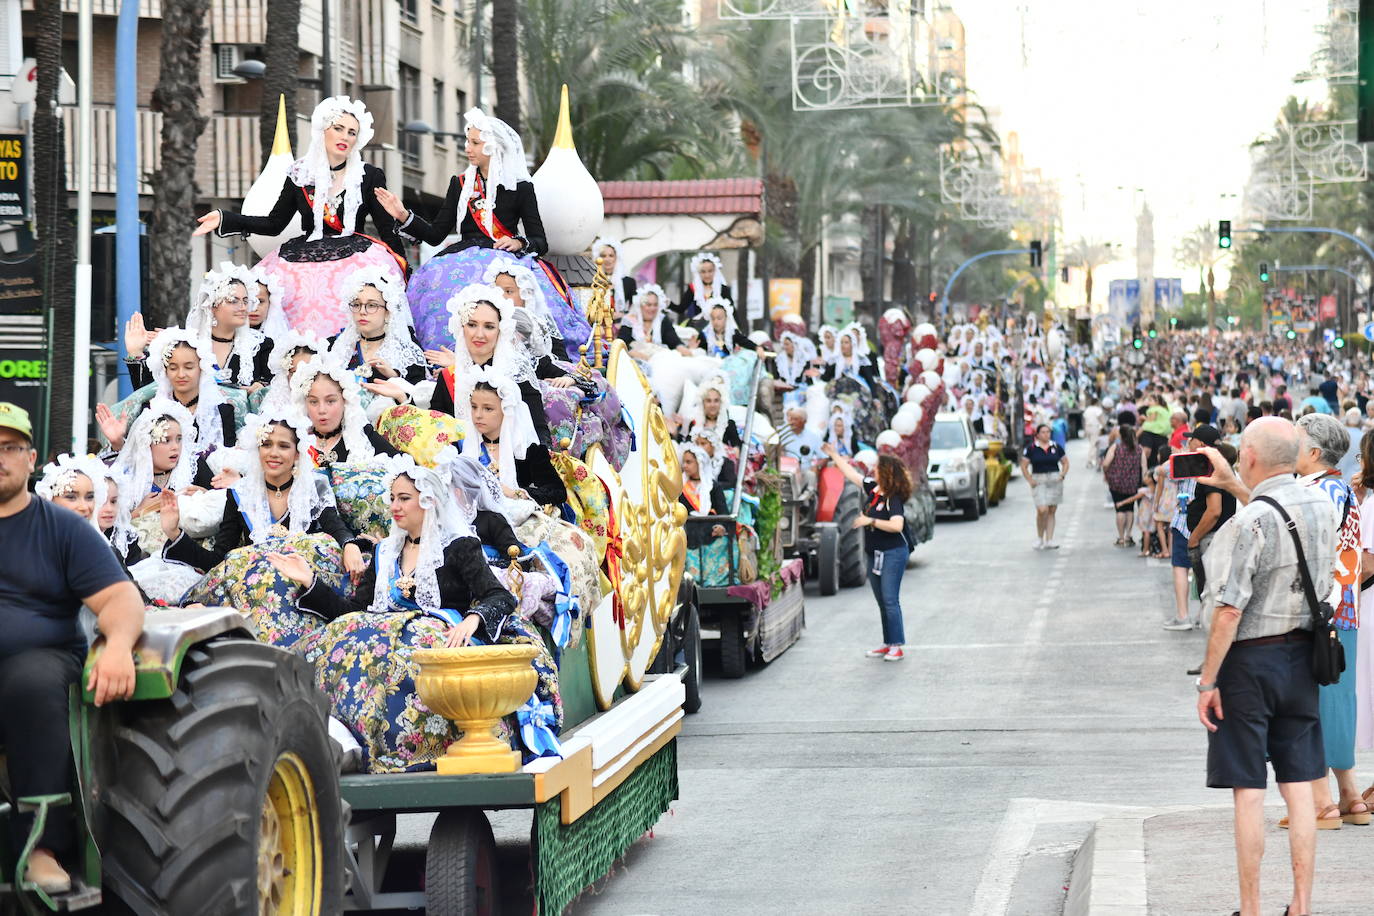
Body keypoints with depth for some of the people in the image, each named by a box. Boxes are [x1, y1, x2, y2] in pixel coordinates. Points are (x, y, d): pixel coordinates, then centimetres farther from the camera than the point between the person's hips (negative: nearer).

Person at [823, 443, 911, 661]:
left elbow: (896, 525, -28)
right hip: (874, 553, 9)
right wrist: (834, 455, 25)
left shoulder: (893, 498, -16)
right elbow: (851, 473, 20)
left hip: (893, 553, -9)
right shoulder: (872, 489, 7)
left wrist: (870, 521, -23)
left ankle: (897, 647, -10)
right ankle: (888, 644, 16)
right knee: (881, 601, 11)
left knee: (890, 600, -11)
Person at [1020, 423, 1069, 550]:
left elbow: (1065, 463, 15)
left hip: (1055, 481, 3)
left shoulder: (1056, 447, 7)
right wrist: (1030, 480, -8)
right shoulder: (1031, 448, -1)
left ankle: (1049, 541, 9)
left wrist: (1062, 475, -1)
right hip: (1039, 481, -3)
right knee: (1042, 510, -17)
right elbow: (1024, 466, 2)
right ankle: (1039, 538, 3)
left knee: (1051, 512, 5)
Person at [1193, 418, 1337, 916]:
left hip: (1251, 659, -6)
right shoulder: (1321, 506, 3)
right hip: (1302, 655, 7)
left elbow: (1230, 609, -20)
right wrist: (1233, 485, 32)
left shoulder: (1255, 520, -18)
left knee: (1248, 792, -1)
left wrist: (1207, 680, -13)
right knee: (1299, 788, 9)